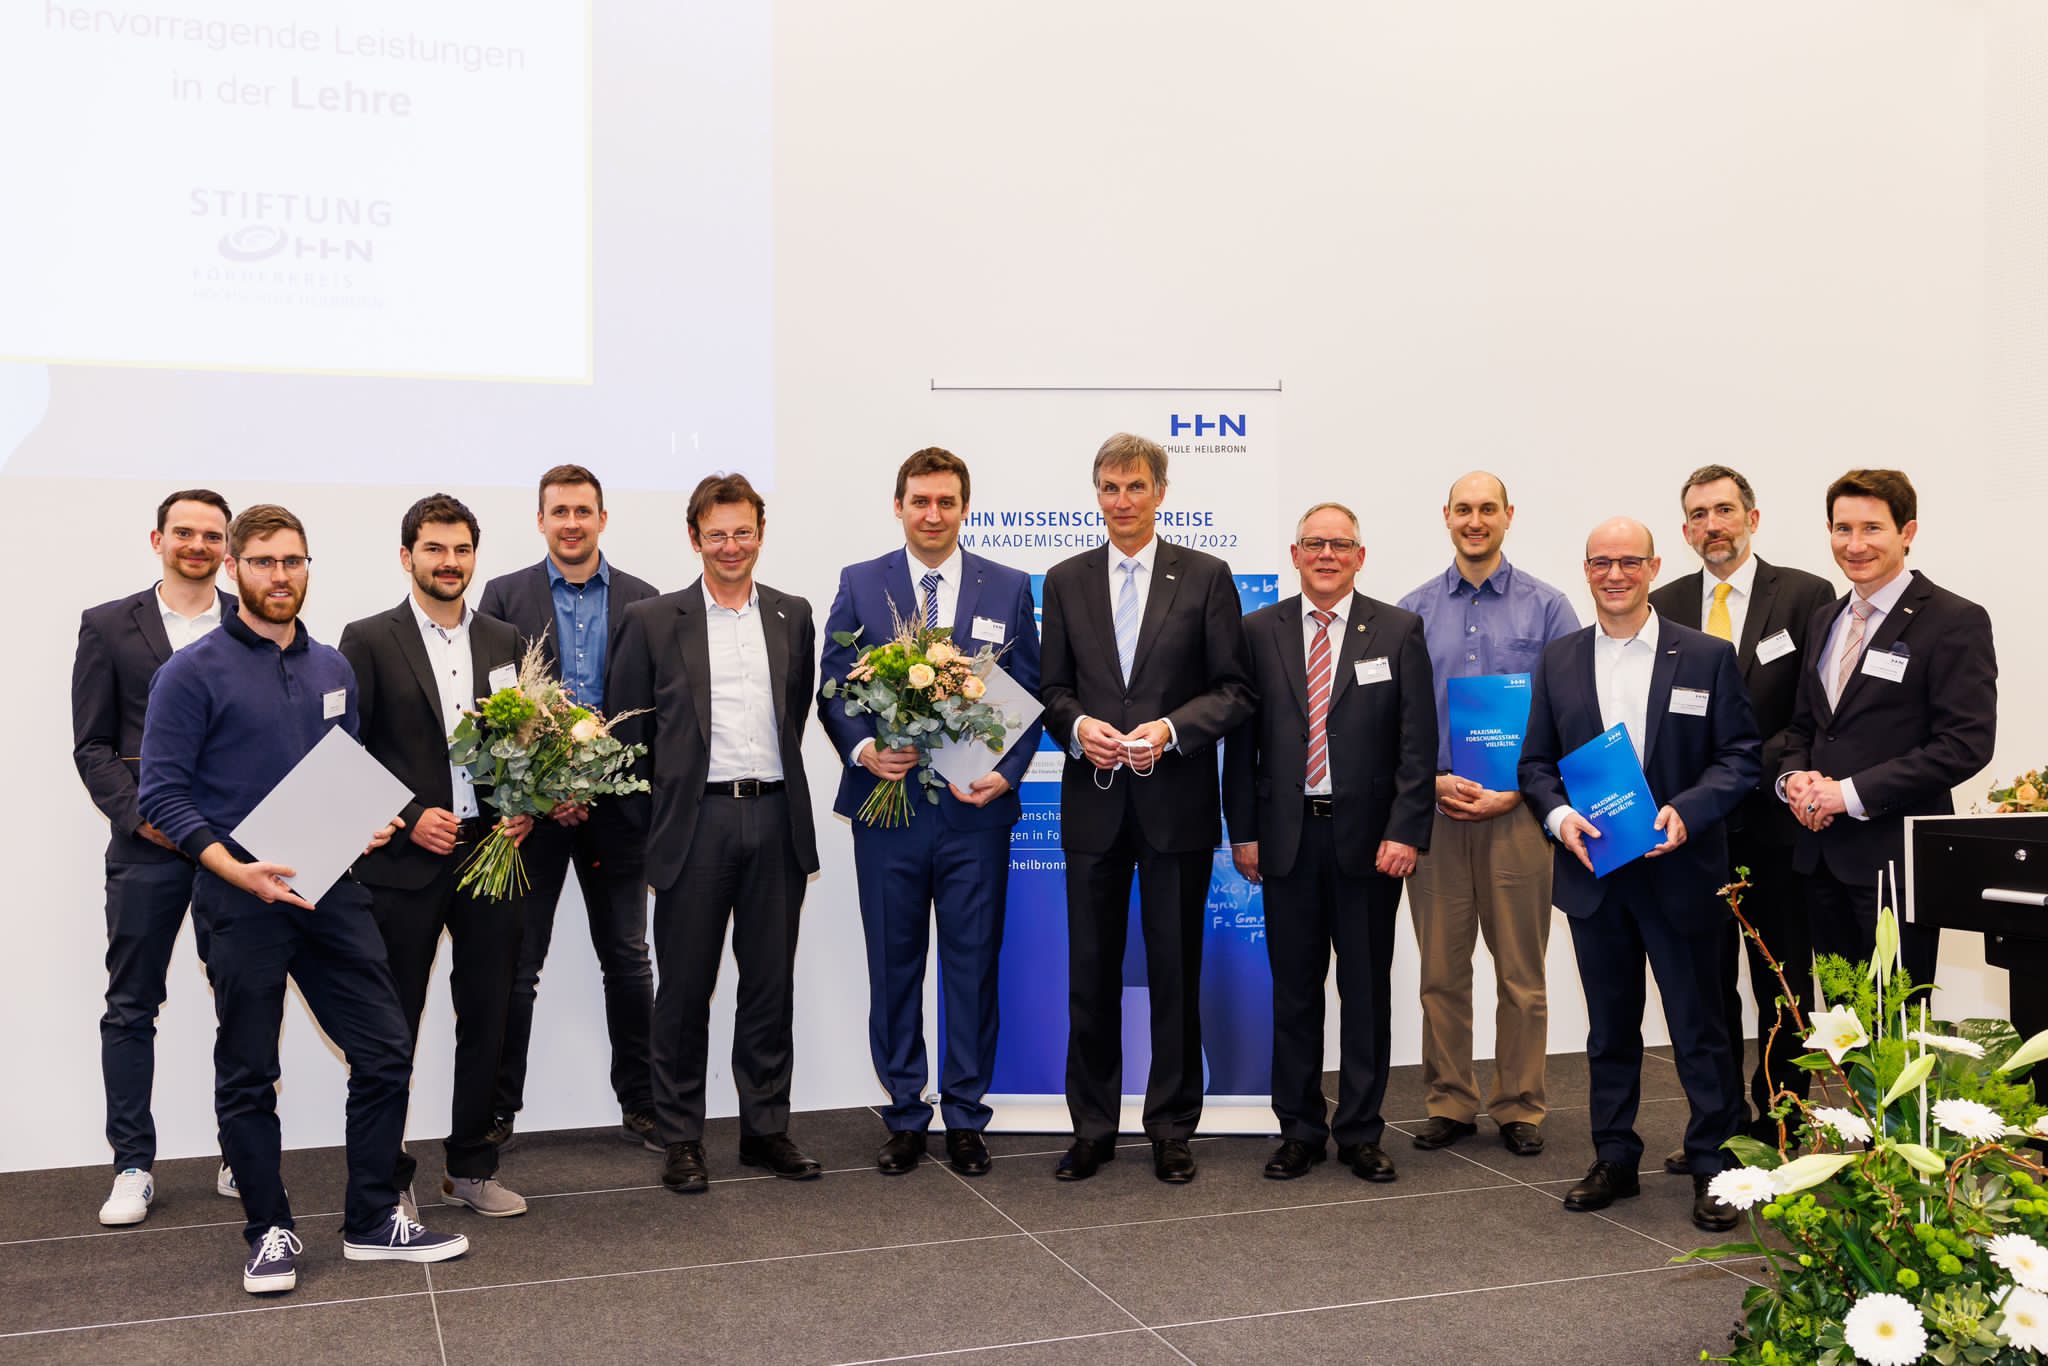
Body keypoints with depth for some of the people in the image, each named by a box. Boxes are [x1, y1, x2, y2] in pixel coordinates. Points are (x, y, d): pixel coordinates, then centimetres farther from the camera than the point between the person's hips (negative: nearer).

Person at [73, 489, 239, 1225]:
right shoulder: (108, 626, 6)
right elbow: (92, 745, 4)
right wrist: (140, 815, -9)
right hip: (148, 843, -1)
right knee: (131, 1006, 3)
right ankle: (133, 1165, 13)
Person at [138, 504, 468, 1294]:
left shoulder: (333, 669, 11)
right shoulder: (194, 672, -6)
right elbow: (162, 792, -10)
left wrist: (368, 823, -1)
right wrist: (234, 868, -22)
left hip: (330, 889, 5)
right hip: (240, 900, -5)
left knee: (384, 1051, 3)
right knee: (248, 1074, 7)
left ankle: (373, 1222, 17)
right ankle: (270, 1232, 21)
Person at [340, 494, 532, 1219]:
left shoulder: (504, 641, 11)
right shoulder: (369, 640, -1)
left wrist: (526, 808, -2)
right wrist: (408, 818, -13)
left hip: (491, 852, 4)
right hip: (403, 858, -4)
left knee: (487, 1018, 9)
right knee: (392, 1025, 6)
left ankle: (472, 1166, 23)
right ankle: (385, 1178, 18)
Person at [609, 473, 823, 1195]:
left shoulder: (793, 616, 11)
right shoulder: (654, 621, 2)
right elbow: (627, 729, 3)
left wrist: (782, 788, 10)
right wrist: (649, 823, 1)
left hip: (774, 817, 3)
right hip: (695, 822, -2)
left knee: (771, 984, 9)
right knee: (685, 988, 5)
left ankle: (766, 1127, 21)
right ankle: (680, 1139, 16)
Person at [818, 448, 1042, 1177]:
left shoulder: (1010, 589, 5)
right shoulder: (859, 584, 5)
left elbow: (1029, 697, 4)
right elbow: (833, 690, 3)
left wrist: (1005, 771, -11)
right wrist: (862, 749, -16)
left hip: (976, 808, 0)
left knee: (973, 965, 6)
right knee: (894, 967, 9)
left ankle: (965, 1117, 19)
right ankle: (905, 1115, 21)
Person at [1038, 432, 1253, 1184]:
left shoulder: (1206, 577, 1)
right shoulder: (1065, 581, 8)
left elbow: (1234, 690, -1)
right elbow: (1054, 688, 10)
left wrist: (1170, 728, -16)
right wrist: (1078, 726, -11)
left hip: (1177, 803, -2)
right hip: (1093, 804, 2)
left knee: (1176, 972, 6)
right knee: (1091, 972, 8)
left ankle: (1171, 1128, 19)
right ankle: (1092, 1126, 20)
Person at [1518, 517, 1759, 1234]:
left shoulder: (1708, 657, 0)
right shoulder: (1558, 661, 8)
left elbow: (1741, 757, -2)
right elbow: (1536, 761, 9)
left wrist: (1688, 812, -18)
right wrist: (1560, 816, -10)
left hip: (1681, 873, -3)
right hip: (1593, 875, 3)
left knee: (1701, 1028, 3)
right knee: (1609, 1027, 13)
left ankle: (1713, 1167, 15)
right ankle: (1614, 1158, 25)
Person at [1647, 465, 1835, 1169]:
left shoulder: (1806, 596, -1)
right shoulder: (1664, 606, 9)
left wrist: (1751, 763, -16)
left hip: (1774, 820, -3)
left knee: (1783, 986, 6)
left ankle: (1777, 1128, 17)